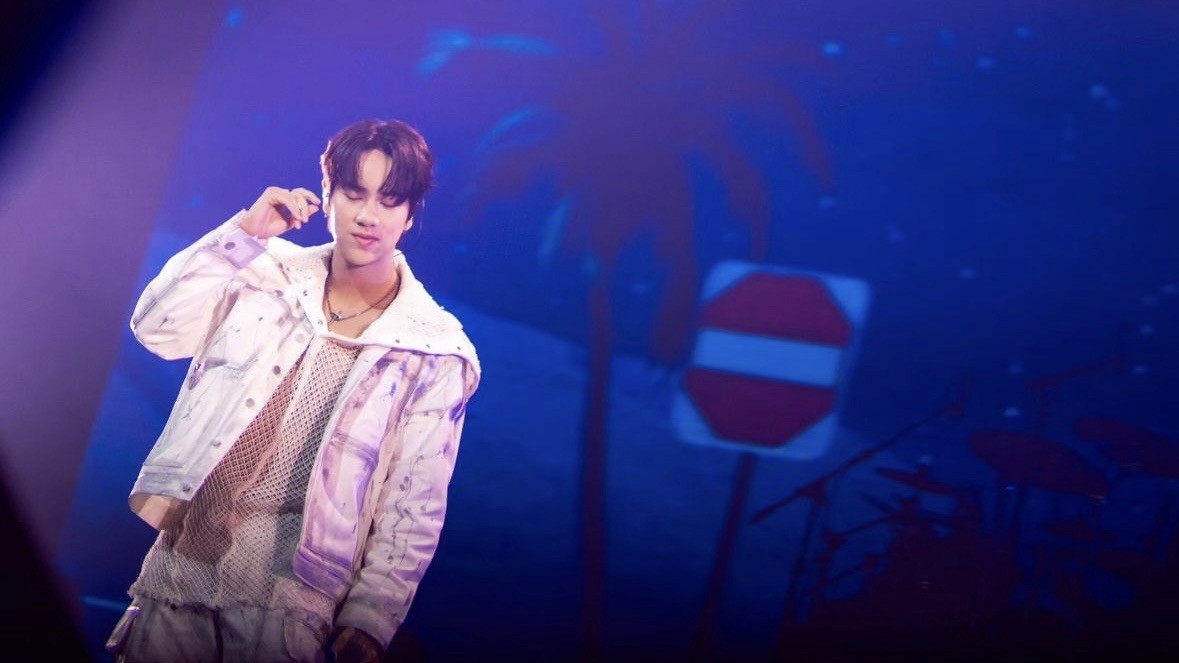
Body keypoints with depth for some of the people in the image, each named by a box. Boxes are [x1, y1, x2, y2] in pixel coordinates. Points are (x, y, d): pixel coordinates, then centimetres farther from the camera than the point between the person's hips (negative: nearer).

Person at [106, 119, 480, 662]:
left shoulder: (438, 351, -5)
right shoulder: (270, 275, 5)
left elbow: (415, 505, -4)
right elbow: (156, 328, -6)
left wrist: (369, 620, -9)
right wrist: (243, 232, -12)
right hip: (181, 560, 3)